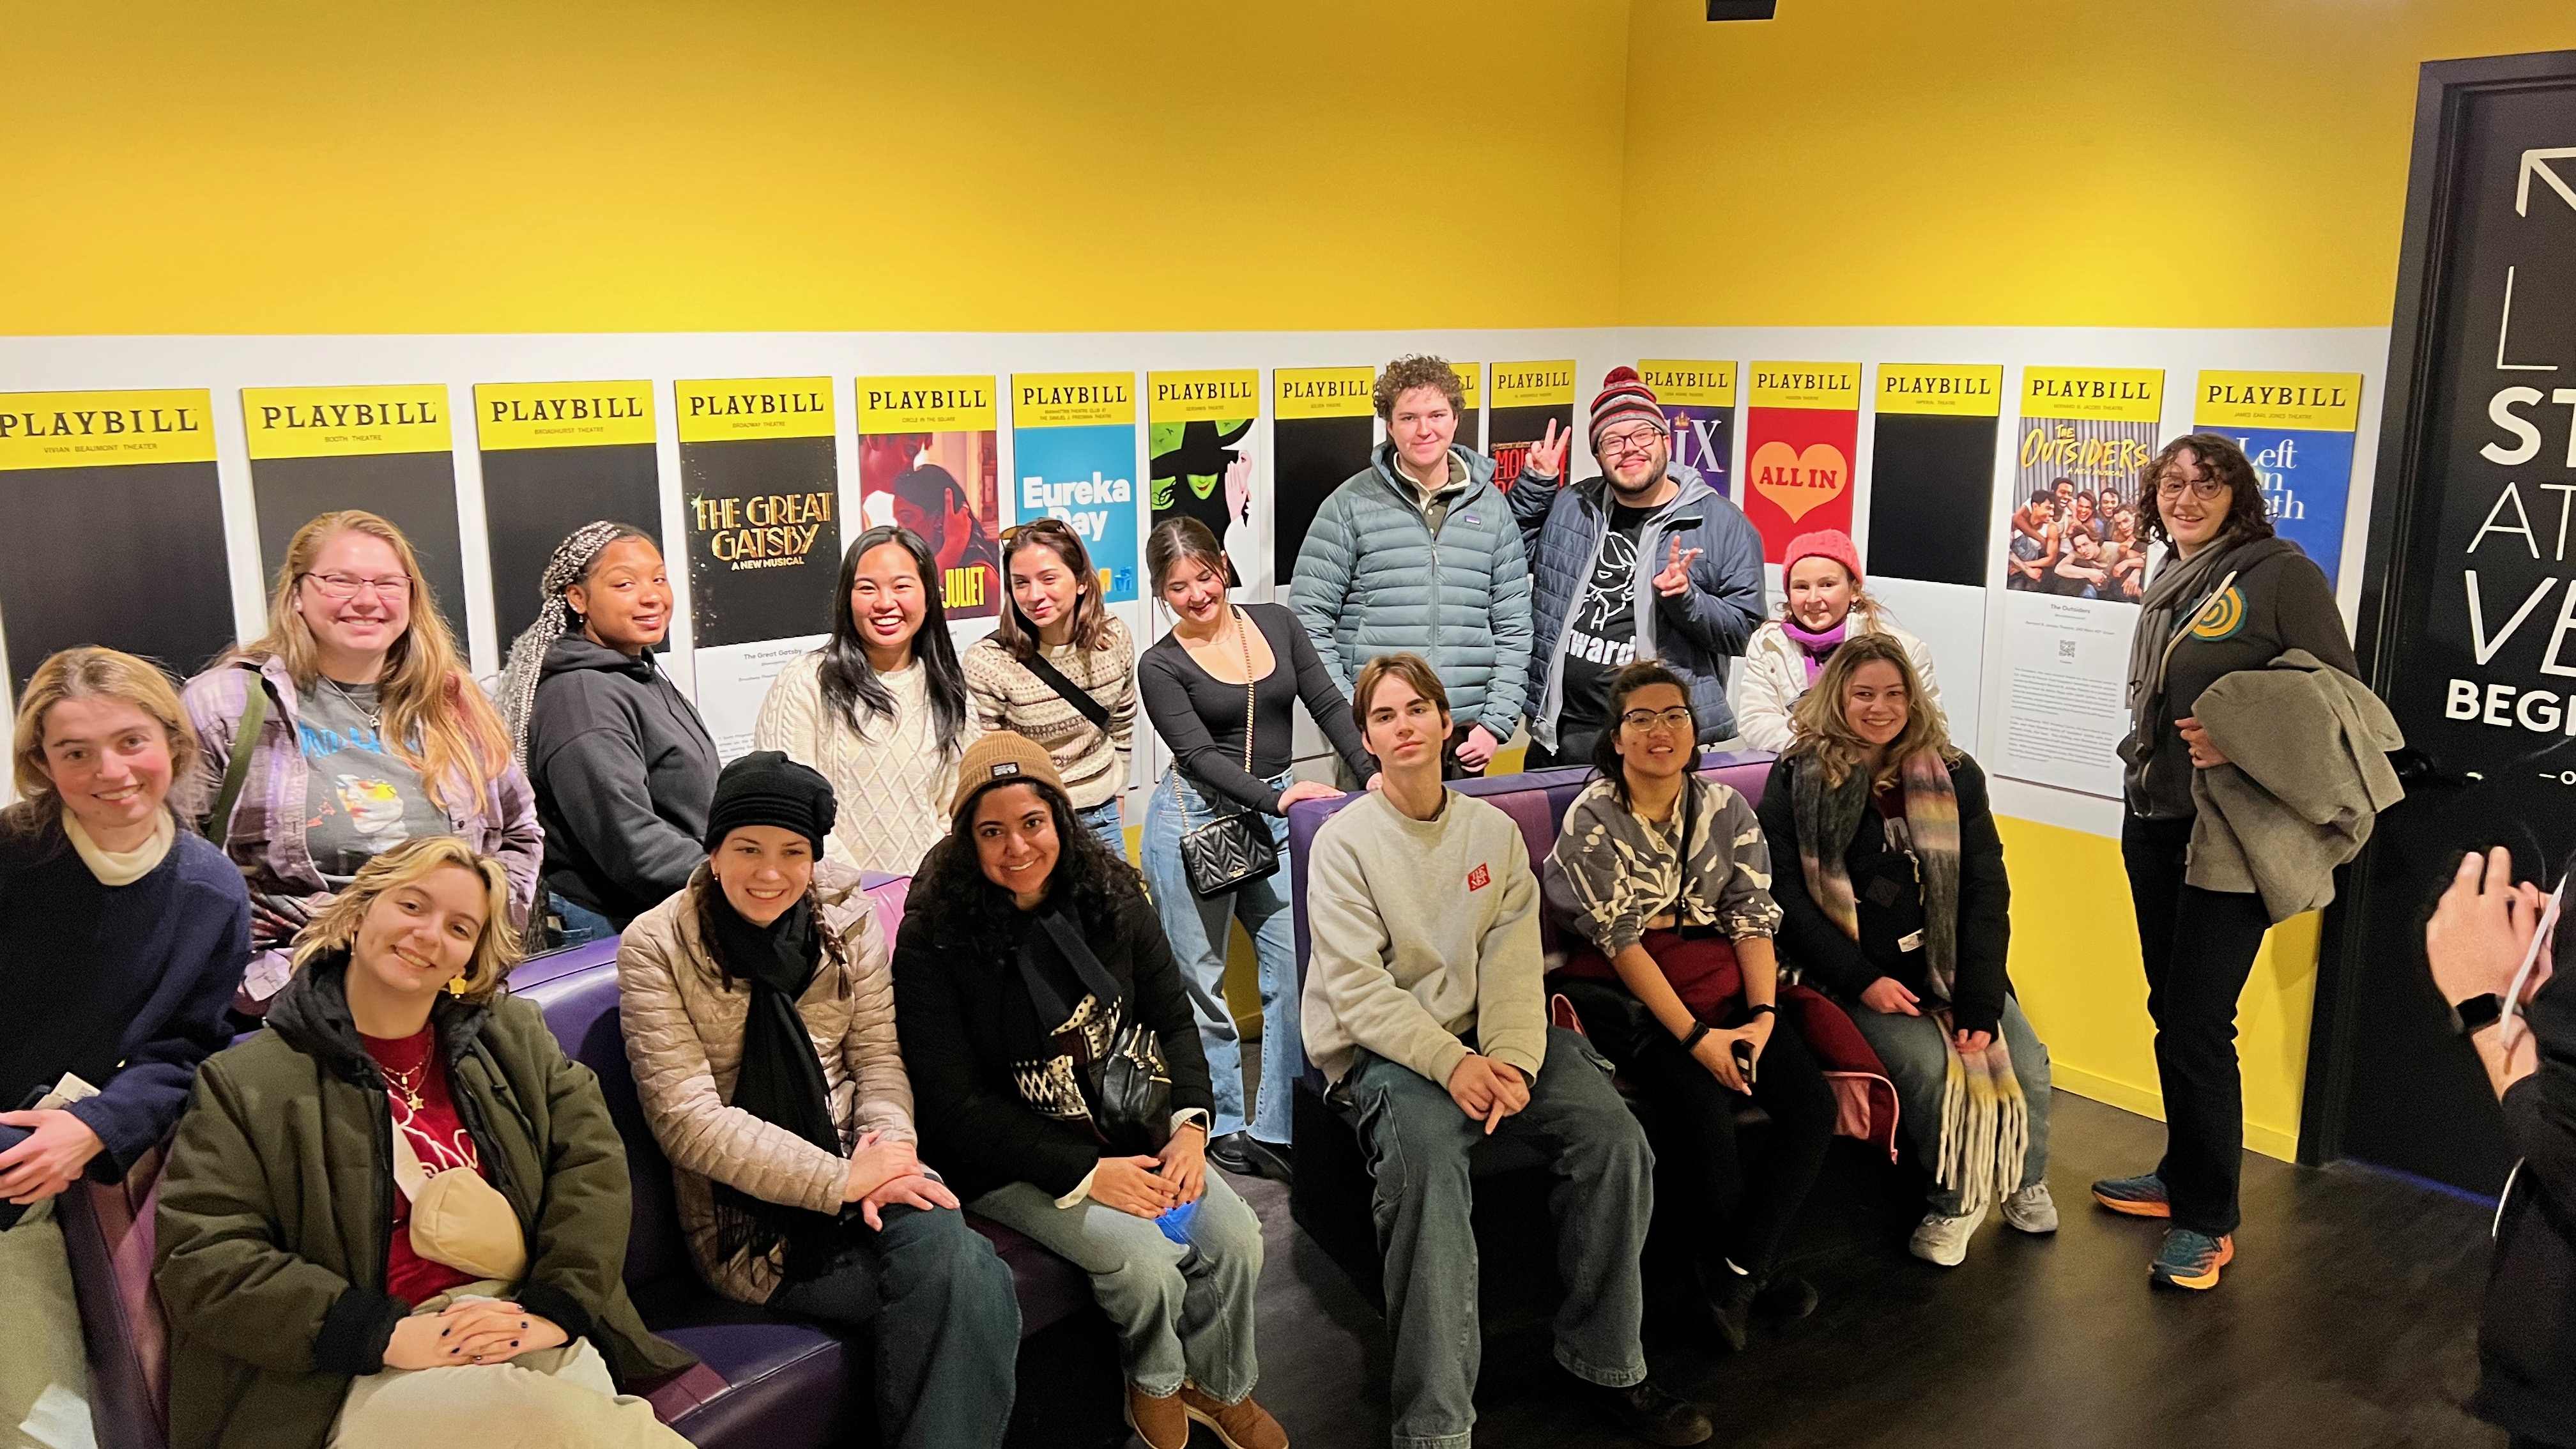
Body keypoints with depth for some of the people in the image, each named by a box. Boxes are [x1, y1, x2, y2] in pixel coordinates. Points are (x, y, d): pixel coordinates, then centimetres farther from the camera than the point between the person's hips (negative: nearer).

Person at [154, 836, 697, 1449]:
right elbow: (202, 1256, -1)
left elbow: (591, 1160, 9)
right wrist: (384, 1335, -12)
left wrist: (552, 1310, -7)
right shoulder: (244, 1082, 6)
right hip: (378, 1375, -3)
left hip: (538, 1342, 4)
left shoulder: (516, 1039, 17)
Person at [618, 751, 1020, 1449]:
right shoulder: (656, 947, -5)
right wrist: (841, 1181, -20)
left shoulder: (844, 920, 7)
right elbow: (689, 1118, -12)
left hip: (857, 1163, 4)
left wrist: (890, 1144, -16)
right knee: (971, 1290, -27)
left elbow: (879, 1058, 7)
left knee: (943, 1244, -30)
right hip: (751, 1214, -4)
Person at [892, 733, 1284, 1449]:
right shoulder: (933, 941, -15)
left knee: (1236, 1237, -13)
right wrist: (1087, 1173, -20)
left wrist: (1190, 1122, -9)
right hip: (1012, 1158, -5)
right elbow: (954, 1106, -16)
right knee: (1144, 1257, -24)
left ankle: (1220, 1387, 17)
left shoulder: (1110, 896, 0)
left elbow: (1173, 1016, 8)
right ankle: (1156, 1386, 10)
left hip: (1133, 1130, 5)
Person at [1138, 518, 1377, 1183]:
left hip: (1277, 817, 3)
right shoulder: (1161, 666, -3)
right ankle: (1221, 1122, 18)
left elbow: (1329, 706, 4)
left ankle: (1276, 1128, 4)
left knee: (1298, 963, -5)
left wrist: (1372, 772, -11)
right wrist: (1276, 797, -26)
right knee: (1201, 976, 4)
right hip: (1195, 819, -3)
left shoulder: (1275, 623, 8)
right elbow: (1199, 756, -13)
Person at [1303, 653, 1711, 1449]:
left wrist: (1510, 1058, -18)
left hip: (1490, 1035, 4)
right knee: (1427, 1158, -35)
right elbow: (1358, 988, -10)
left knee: (1615, 1139, -18)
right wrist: (1452, 1064, -23)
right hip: (1387, 1046, -4)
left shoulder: (1494, 830, 10)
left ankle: (1605, 1361, 0)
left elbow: (1513, 961, 1)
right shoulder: (1345, 841, -2)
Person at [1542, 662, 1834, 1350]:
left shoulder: (1726, 809, 6)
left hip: (1724, 981, 5)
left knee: (1812, 1103, -16)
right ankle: (1754, 1272, -2)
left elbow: (1755, 917, 2)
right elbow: (1621, 940, -12)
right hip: (1629, 992, -5)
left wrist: (1763, 1015, -14)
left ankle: (1736, 1277, -6)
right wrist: (1696, 1036, -19)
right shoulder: (1592, 818, -7)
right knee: (1700, 1109, -28)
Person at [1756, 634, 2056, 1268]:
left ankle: (2023, 1180, 17)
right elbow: (1783, 895, -8)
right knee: (1927, 1062, -26)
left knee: (2025, 1060, -15)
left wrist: (1979, 1003, -11)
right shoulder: (1799, 779, -3)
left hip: (1954, 966, 4)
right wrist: (1863, 981, -16)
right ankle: (1958, 1196, 2)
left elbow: (1987, 892, 0)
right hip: (1859, 974, -3)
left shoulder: (1953, 775, 6)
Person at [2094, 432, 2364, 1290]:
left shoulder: (2282, 574, -9)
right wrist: (2150, 757, 9)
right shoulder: (2165, 587, 13)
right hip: (2154, 825, 7)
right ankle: (2182, 1177, 29)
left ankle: (2207, 1221, 5)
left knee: (2198, 1027, -7)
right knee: (2170, 1010, 14)